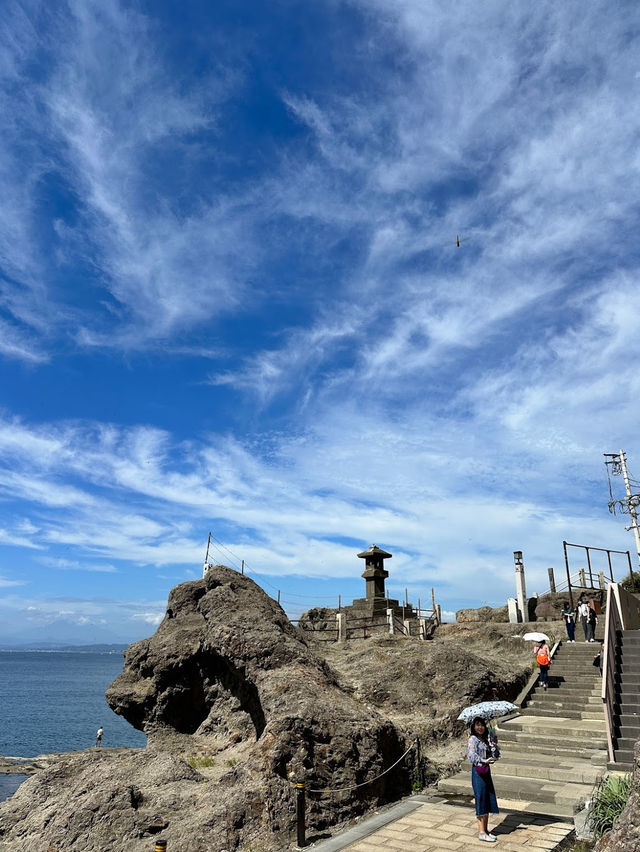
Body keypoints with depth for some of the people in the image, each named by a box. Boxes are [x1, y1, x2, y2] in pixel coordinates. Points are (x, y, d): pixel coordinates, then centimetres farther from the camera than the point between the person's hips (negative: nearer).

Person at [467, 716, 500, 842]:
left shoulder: (485, 740, 15)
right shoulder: (473, 740, -9)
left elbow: (494, 756, 10)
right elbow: (471, 756, -22)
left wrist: (494, 745, -4)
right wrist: (484, 761, -35)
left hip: (486, 772, 8)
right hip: (478, 772, -8)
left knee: (488, 801, 11)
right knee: (481, 800, -5)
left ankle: (486, 830, 20)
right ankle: (481, 832, 2)